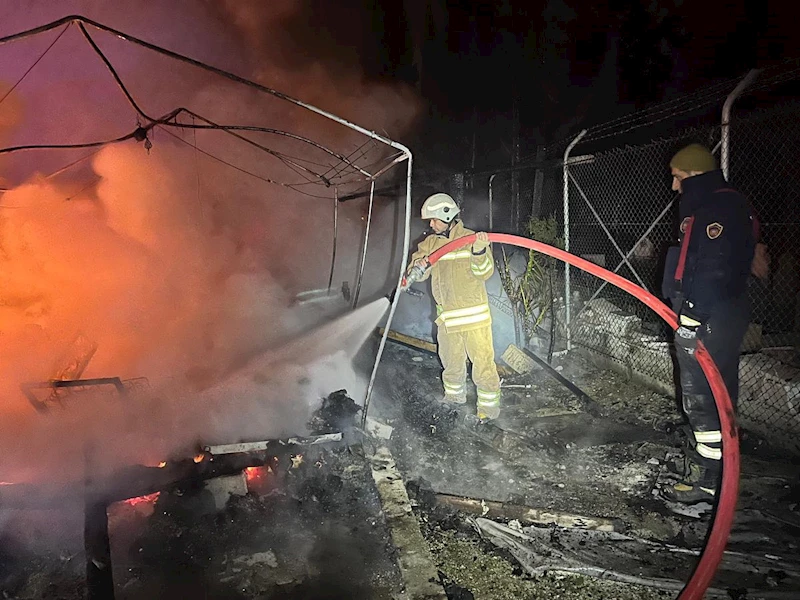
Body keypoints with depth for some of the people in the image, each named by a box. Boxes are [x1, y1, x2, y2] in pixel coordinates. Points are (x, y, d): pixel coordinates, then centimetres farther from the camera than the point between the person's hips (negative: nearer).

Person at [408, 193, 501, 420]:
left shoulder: (471, 238, -8)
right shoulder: (430, 243, 6)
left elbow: (485, 273, -16)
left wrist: (479, 251, -34)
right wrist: (419, 266, -22)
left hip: (474, 314, -5)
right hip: (446, 315, 5)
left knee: (482, 359, -2)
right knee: (450, 359, 19)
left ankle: (489, 404, 13)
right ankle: (454, 395, 40)